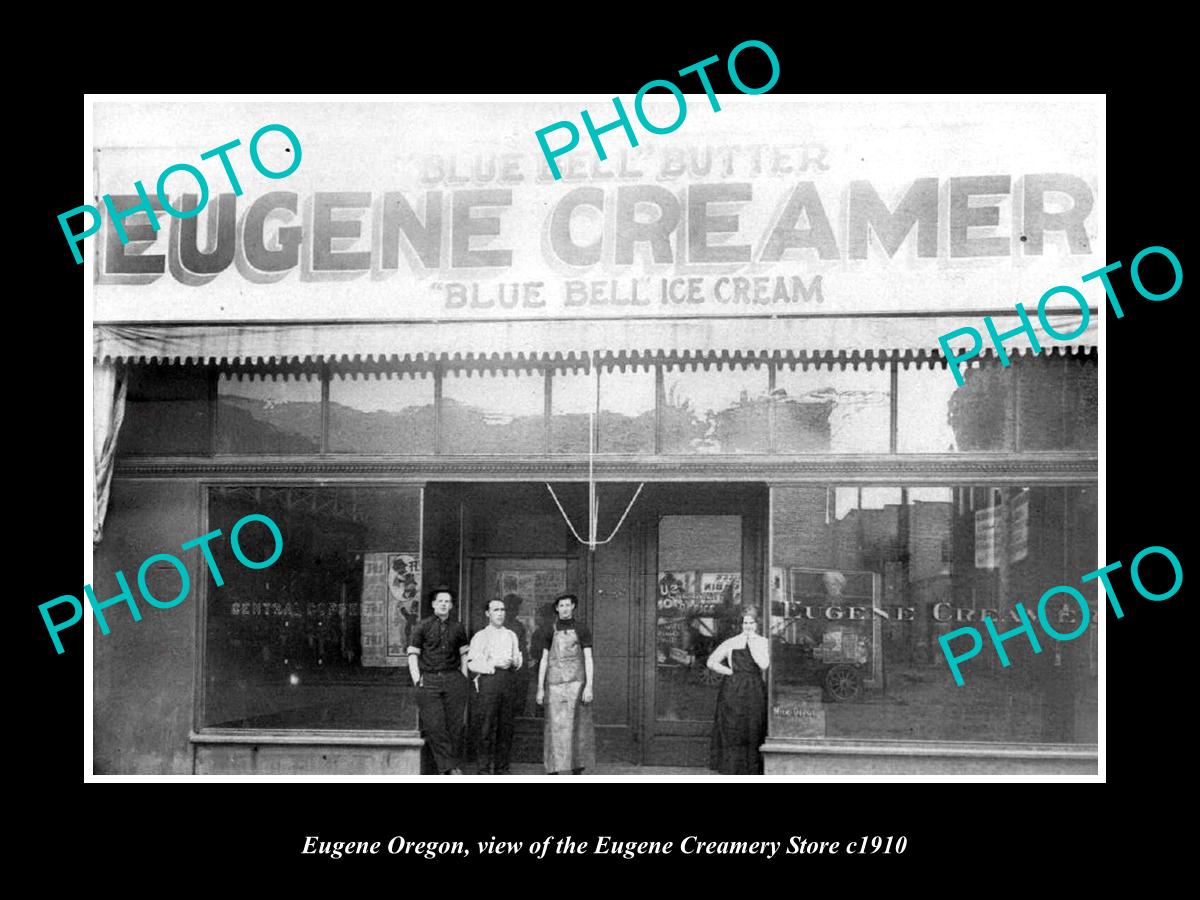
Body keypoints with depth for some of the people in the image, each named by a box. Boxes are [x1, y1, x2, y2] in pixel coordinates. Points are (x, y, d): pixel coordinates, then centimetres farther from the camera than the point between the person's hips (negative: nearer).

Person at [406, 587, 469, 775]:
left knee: (455, 725, -1)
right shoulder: (421, 627, 6)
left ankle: (454, 766, 7)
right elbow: (412, 655, 4)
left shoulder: (458, 628, 14)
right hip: (428, 680, -2)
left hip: (453, 678, 2)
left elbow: (464, 654, 20)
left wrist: (464, 678, 10)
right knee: (434, 726, -9)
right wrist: (417, 681, -5)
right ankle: (448, 767, -9)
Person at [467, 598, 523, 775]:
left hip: (508, 680, 4)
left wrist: (515, 662, -2)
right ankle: (484, 769, -4)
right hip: (488, 680, -4)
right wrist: (494, 664, -15)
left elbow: (518, 660, 22)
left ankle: (502, 768, 12)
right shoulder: (480, 636, 7)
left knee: (506, 727, 4)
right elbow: (472, 663, -4)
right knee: (485, 727, -7)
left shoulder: (511, 636, 21)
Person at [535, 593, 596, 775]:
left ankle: (577, 769, 8)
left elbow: (588, 659, 0)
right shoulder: (550, 630, 9)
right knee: (555, 725, -4)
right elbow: (544, 660, 9)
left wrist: (589, 686, -10)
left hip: (576, 681, -1)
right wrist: (540, 689, 4)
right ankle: (554, 771, -2)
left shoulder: (582, 630, 5)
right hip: (555, 683, 1)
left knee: (577, 725, -1)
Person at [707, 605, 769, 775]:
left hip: (755, 692, 0)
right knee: (732, 732, -1)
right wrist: (731, 672, -3)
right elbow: (712, 662, 4)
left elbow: (764, 664, -13)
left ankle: (753, 771, 8)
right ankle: (732, 770, 4)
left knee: (753, 733, 2)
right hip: (733, 691, 0)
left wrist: (752, 644, -10)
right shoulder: (731, 643, 5)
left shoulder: (763, 643, 4)